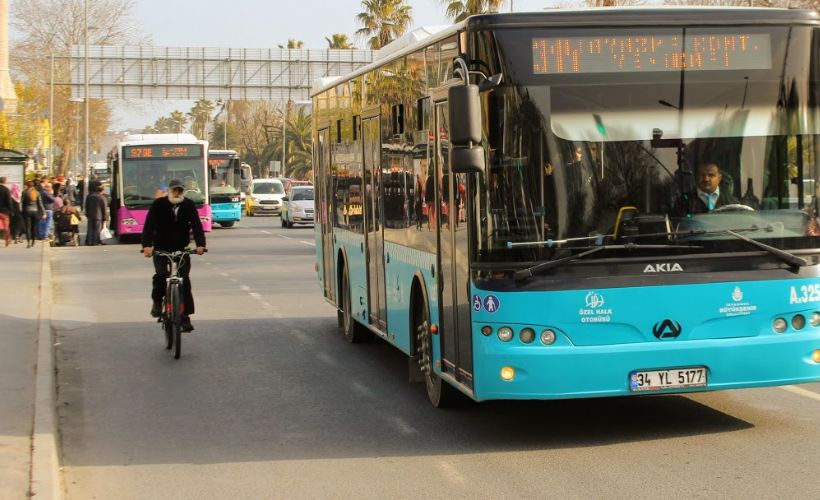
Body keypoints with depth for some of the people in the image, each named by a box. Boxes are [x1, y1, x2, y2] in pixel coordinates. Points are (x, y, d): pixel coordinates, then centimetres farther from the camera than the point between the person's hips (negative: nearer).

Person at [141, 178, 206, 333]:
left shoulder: (189, 205, -4)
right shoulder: (158, 205, -9)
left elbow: (196, 225, -13)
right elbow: (149, 225, -19)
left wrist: (200, 244, -30)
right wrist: (147, 245, -35)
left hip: (181, 249, 1)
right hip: (161, 249, -1)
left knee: (184, 281, -8)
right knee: (161, 274, -24)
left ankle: (185, 317, -3)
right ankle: (157, 301, 4)